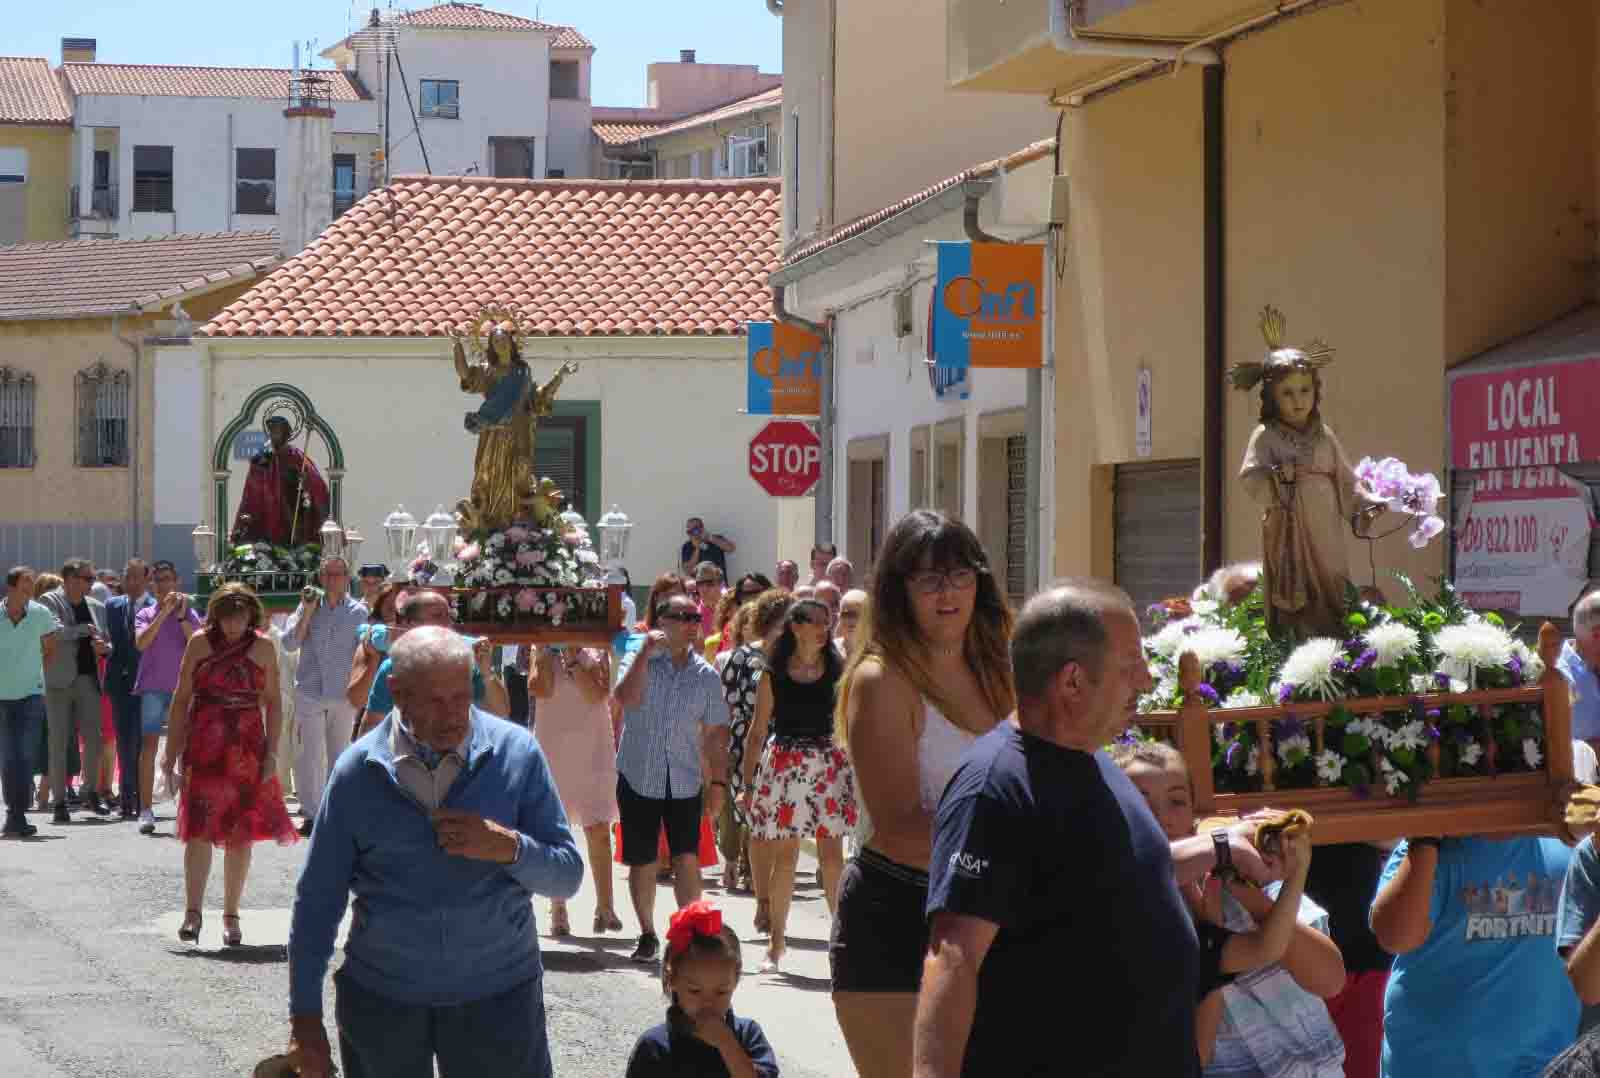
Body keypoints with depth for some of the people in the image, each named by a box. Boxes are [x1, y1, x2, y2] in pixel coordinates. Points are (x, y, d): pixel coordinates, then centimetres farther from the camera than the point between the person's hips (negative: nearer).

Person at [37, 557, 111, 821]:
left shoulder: (96, 607, 13)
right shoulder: (50, 602, -2)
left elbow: (108, 642, 19)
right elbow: (54, 633, -18)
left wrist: (104, 647, -3)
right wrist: (86, 630, -10)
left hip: (88, 678, 4)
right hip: (58, 680, -4)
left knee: (93, 737, 0)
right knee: (59, 741, 0)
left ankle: (90, 792, 16)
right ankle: (59, 801, 4)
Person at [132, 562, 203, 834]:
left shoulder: (189, 613, 8)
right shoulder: (146, 614, 8)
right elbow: (141, 643, -10)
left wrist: (181, 617, -12)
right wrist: (164, 613, -14)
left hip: (182, 687, 1)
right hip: (153, 687, -1)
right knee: (149, 745, -8)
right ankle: (146, 810, -9)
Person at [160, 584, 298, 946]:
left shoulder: (262, 647, 2)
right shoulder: (200, 643, 2)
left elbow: (273, 702, 5)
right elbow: (181, 698, 5)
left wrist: (271, 753, -2)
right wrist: (171, 750, 1)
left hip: (247, 749, 1)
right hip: (204, 748, -1)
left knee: (241, 833, 4)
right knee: (199, 828, -8)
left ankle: (231, 915, 13)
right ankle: (193, 912, -6)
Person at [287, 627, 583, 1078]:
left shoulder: (516, 753, -4)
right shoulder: (359, 769, -3)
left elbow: (567, 876, 0)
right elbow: (318, 899, 2)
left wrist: (509, 847, -19)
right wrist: (305, 1017, 0)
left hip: (498, 995, 0)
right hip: (380, 999, 1)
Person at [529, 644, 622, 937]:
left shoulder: (596, 653, 2)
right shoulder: (546, 653, 3)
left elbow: (597, 695, -13)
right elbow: (541, 689, -15)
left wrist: (572, 658, -14)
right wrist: (548, 651, -14)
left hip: (593, 754, -1)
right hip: (554, 755, 1)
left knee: (599, 831, -4)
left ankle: (604, 907, 2)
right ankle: (558, 910, 10)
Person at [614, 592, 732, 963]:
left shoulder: (706, 675, 5)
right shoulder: (640, 661, -1)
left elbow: (715, 733, 9)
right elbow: (627, 698, -22)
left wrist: (718, 781, 4)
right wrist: (647, 650, -22)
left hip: (685, 781, 1)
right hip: (639, 776, -1)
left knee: (687, 859, -9)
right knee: (642, 862, 7)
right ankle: (647, 935, 22)